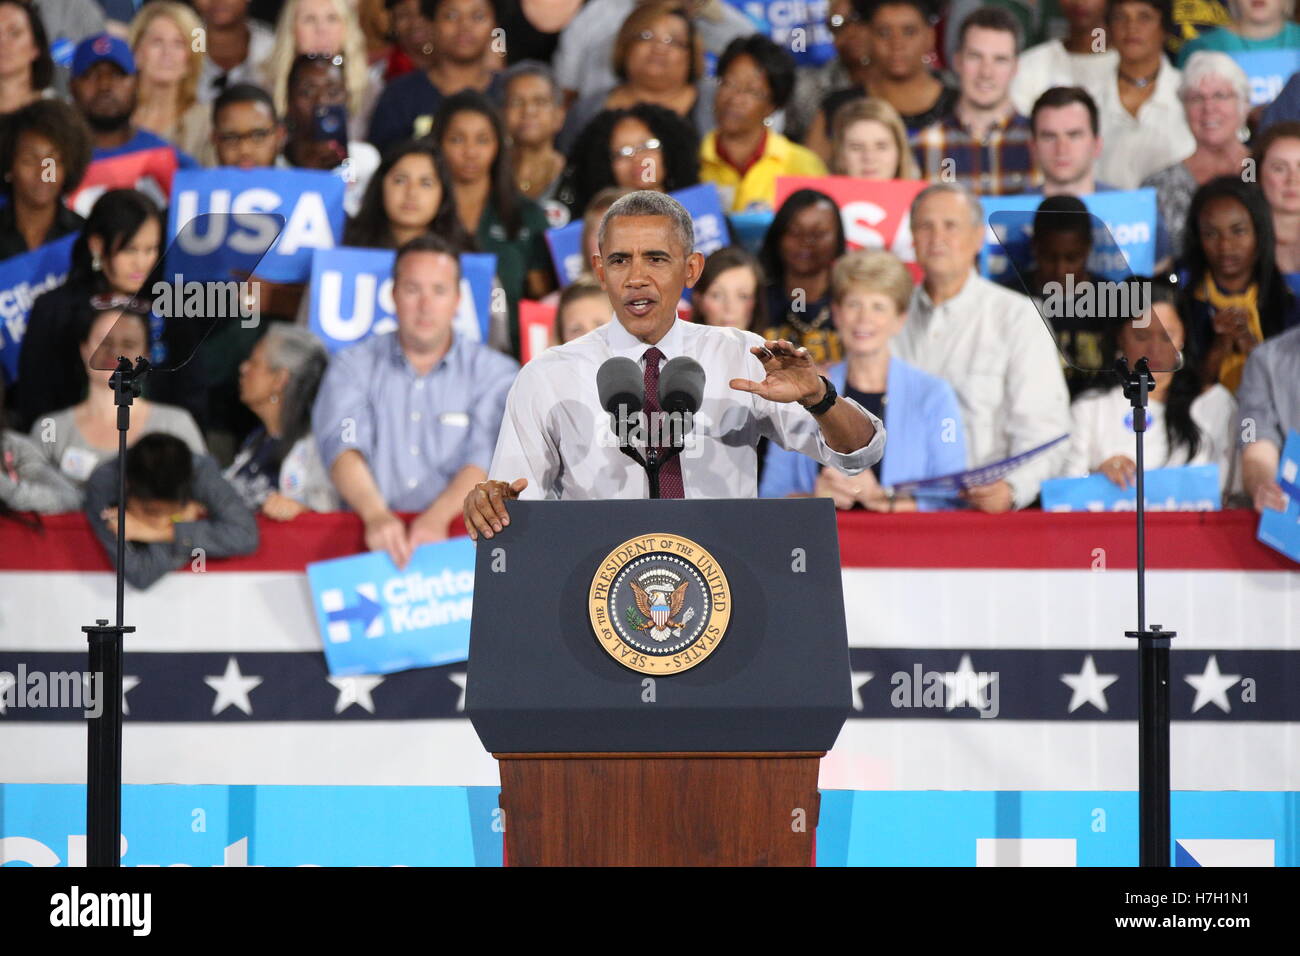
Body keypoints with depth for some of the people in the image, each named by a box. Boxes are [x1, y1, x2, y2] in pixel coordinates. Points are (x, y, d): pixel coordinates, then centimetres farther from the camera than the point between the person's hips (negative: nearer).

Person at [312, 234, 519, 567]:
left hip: (459, 533, 0)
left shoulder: (495, 373, 10)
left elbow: (486, 458, -6)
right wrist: (376, 514, -27)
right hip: (373, 538, 0)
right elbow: (344, 446, -6)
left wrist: (437, 516, -26)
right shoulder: (353, 366, 12)